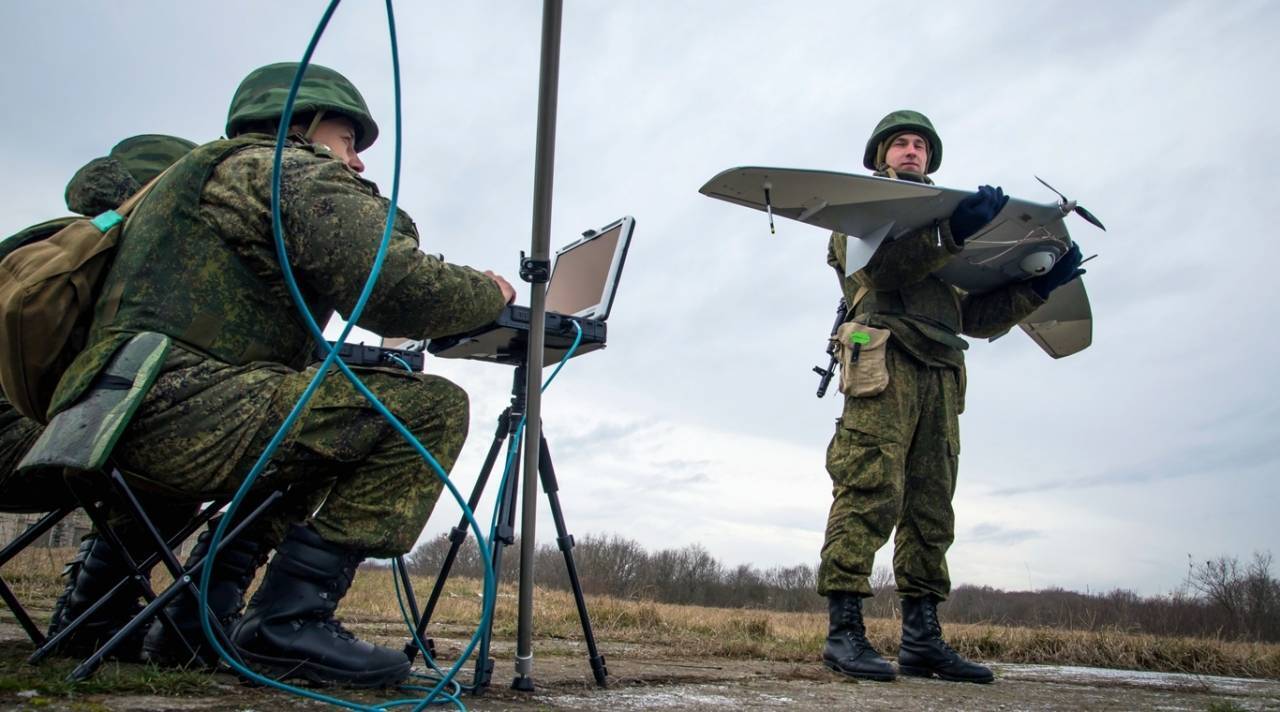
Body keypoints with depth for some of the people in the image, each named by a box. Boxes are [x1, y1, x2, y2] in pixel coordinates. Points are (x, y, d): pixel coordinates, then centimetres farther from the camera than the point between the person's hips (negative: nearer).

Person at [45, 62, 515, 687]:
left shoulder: (207, 170, 33)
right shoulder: (298, 171, 1)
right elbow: (396, 288, -14)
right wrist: (490, 293, 5)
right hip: (183, 408, -10)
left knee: (321, 414, 32)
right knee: (432, 409, -11)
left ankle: (202, 611, 22)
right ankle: (291, 618, -12)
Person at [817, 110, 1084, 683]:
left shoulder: (942, 219, 32)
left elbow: (975, 316, 24)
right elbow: (880, 266, -9)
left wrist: (1038, 285, 13)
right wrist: (952, 232, -19)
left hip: (940, 372, 6)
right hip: (885, 354, -6)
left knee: (931, 507, 1)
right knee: (870, 491, -16)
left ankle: (921, 638, 3)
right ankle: (843, 630, -16)